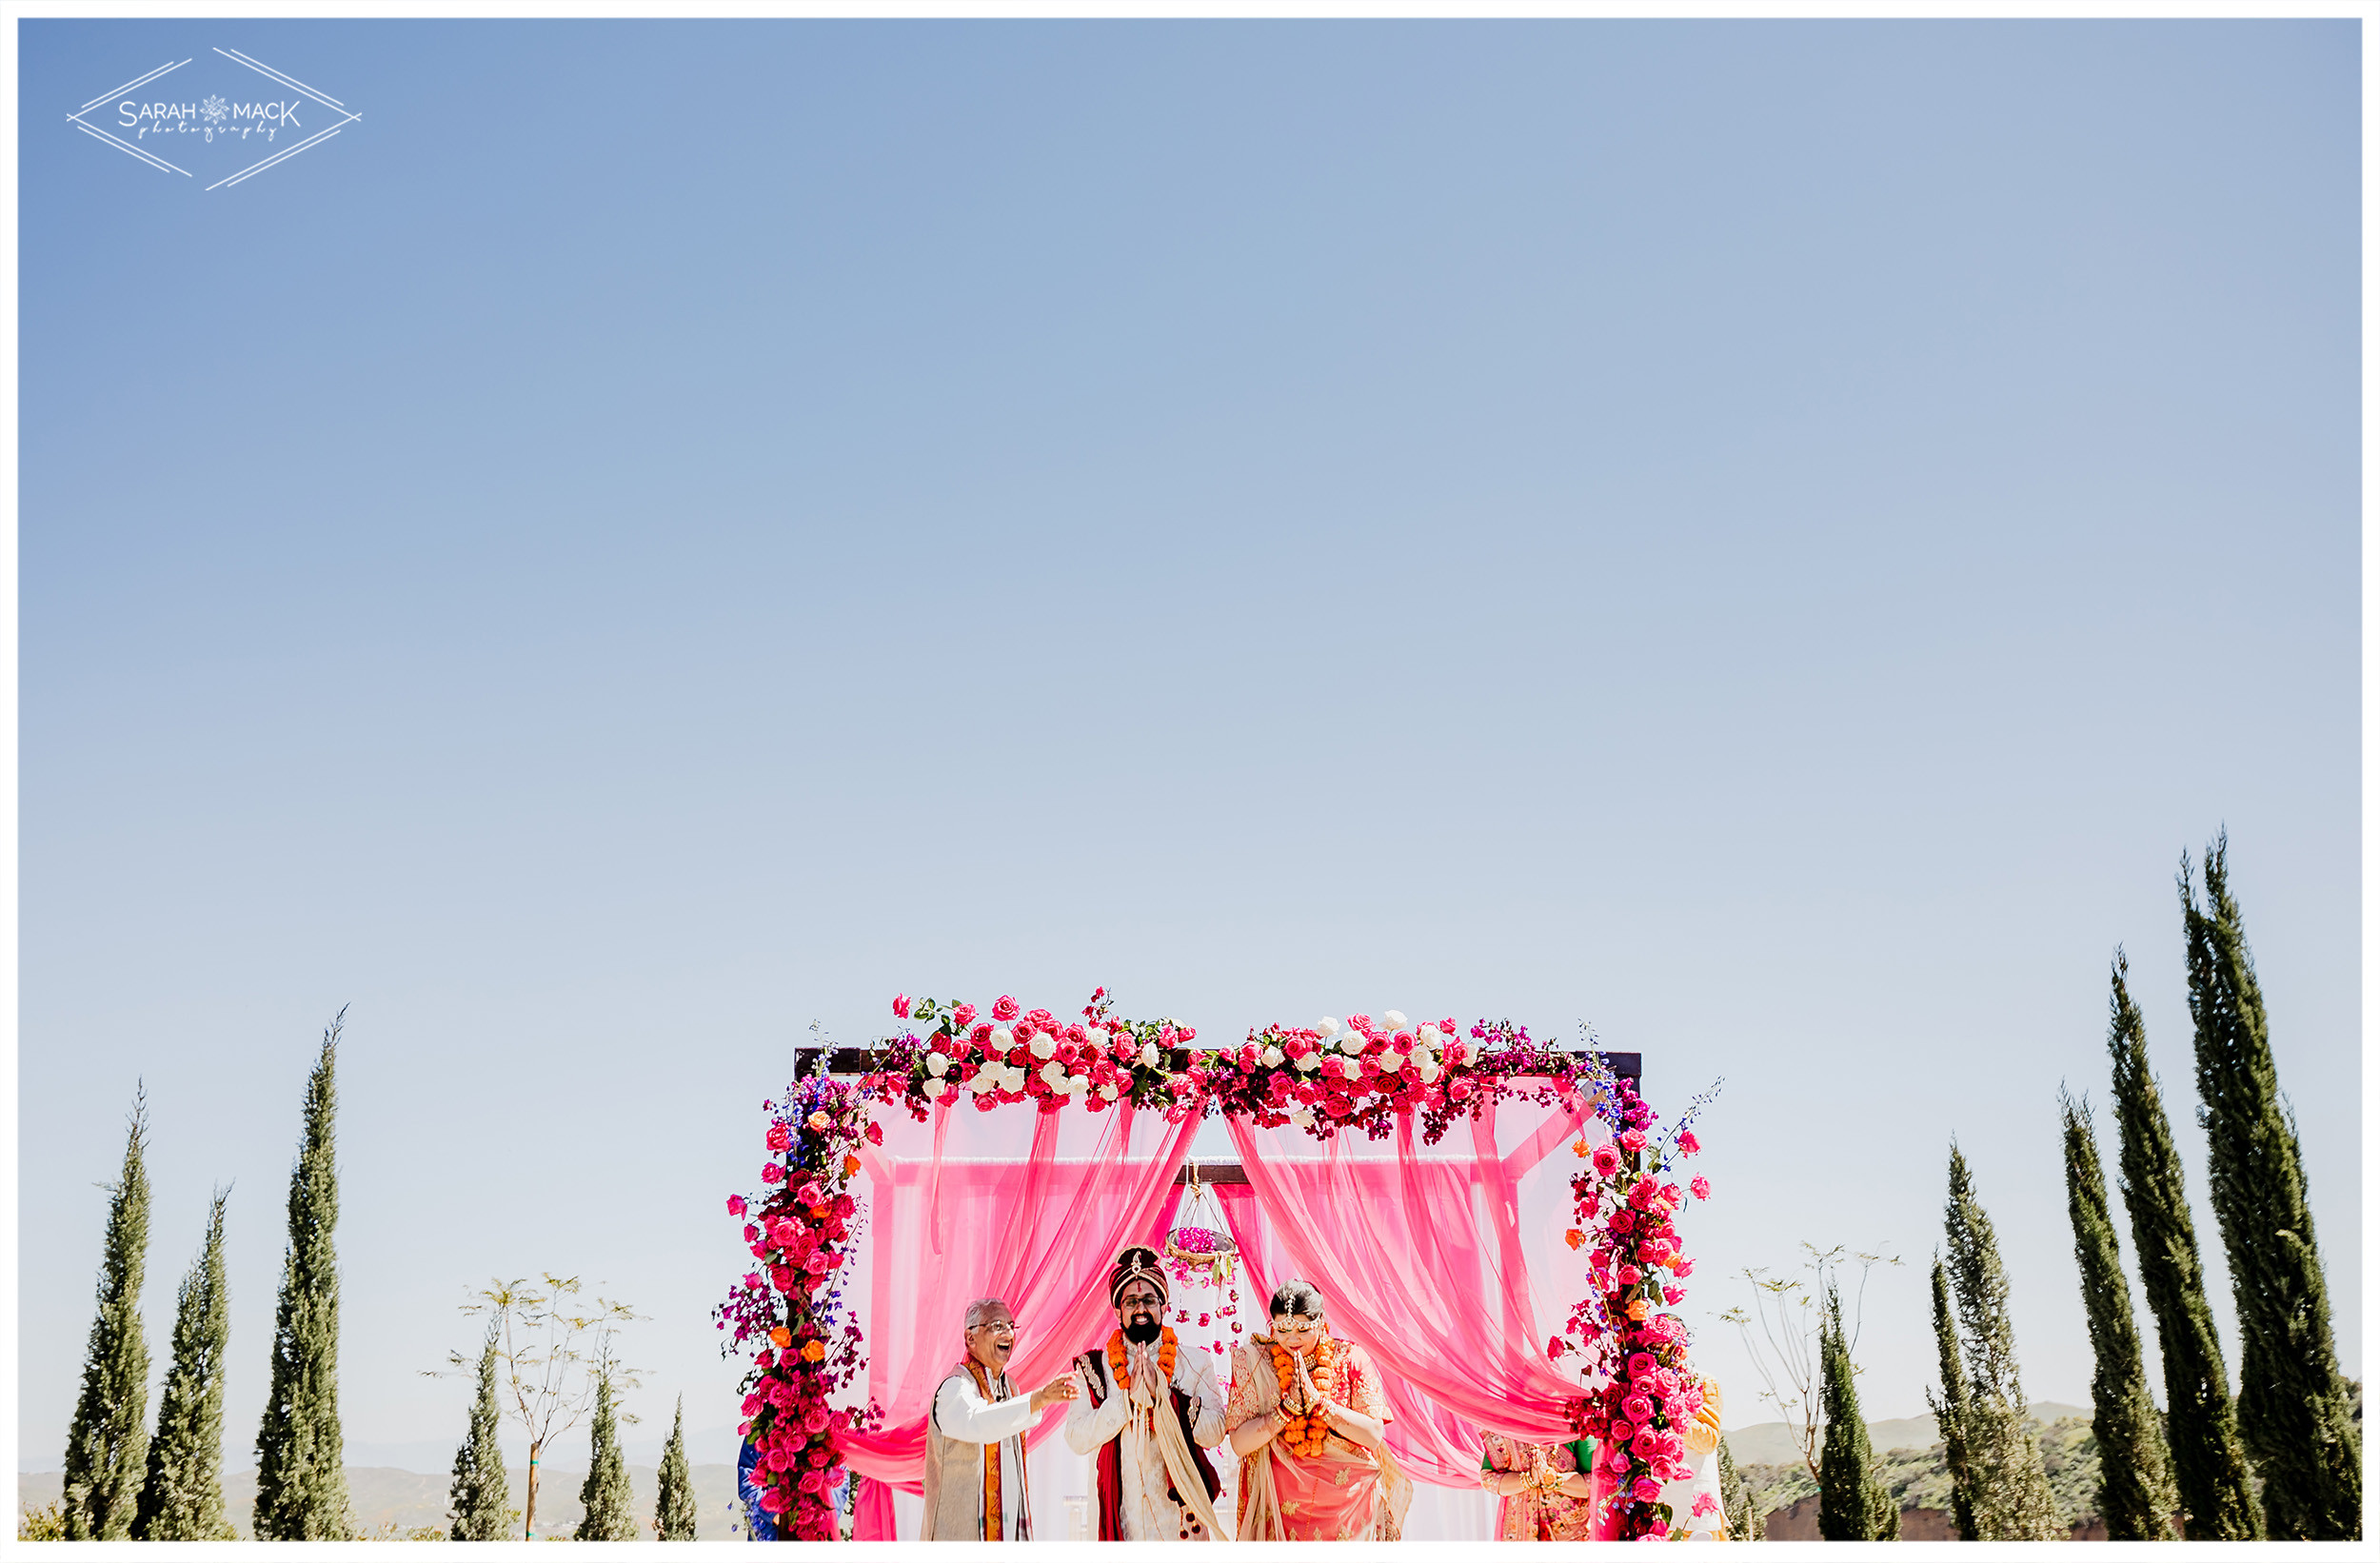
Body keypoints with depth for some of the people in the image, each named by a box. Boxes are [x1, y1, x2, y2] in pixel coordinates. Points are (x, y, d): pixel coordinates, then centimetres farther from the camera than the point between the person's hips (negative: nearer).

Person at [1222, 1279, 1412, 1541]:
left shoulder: (1351, 1359, -5)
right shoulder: (1254, 1362, -4)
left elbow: (1374, 1434, -12)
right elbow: (1239, 1444, -10)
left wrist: (1318, 1401, -20)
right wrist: (1289, 1406, -21)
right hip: (1283, 1508, 0)